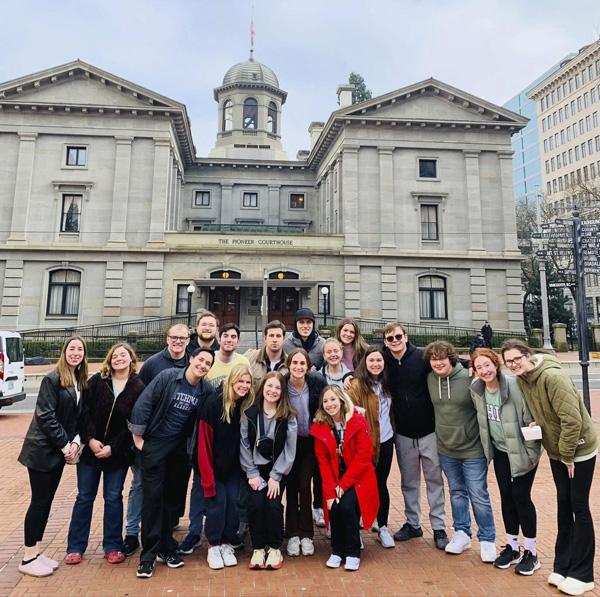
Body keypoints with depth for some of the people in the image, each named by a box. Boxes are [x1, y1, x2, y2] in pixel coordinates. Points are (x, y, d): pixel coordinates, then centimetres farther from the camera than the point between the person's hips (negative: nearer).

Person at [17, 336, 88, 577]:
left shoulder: (80, 381, 7)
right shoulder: (53, 379, -15)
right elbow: (45, 415, -18)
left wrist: (75, 442, -4)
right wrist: (64, 444, -16)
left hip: (59, 451, 7)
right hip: (42, 449, -7)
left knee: (46, 501, 13)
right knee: (39, 501, 1)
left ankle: (36, 552, 25)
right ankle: (28, 558, 14)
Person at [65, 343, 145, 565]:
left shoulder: (138, 387, -8)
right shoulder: (96, 380, -3)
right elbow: (85, 411, -6)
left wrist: (113, 447, -13)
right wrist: (90, 439, -14)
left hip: (118, 452, -1)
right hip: (90, 448, 1)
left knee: (113, 498, 8)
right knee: (84, 497, 10)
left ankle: (113, 546, 21)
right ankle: (75, 547, 23)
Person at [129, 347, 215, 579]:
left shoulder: (206, 390, -4)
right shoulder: (167, 377, -14)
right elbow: (143, 404, -13)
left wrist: (195, 446, 4)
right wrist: (138, 437, -10)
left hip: (181, 448, 4)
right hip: (155, 444, -3)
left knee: (174, 497, 11)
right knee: (153, 497, -2)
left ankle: (166, 547, 28)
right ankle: (148, 555, 11)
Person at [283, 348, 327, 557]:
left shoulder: (317, 382, -17)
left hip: (310, 441, 0)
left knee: (304, 486, -1)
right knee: (291, 487, 5)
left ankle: (306, 535, 14)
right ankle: (293, 535, 19)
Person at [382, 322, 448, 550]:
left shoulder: (422, 357, -11)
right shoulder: (384, 363, -3)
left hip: (428, 430, -2)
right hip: (403, 433, 3)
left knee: (434, 479, 10)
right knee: (408, 481, 15)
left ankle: (439, 527, 24)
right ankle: (412, 524, 31)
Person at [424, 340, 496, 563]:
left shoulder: (468, 379, -19)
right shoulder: (430, 379, -3)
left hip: (472, 448, -5)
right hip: (446, 449, 5)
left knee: (478, 496, 5)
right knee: (457, 492, 18)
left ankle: (487, 540, 23)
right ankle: (461, 533, 34)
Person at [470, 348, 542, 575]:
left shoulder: (514, 386, -25)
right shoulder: (476, 390, -7)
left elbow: (530, 417, -18)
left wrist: (530, 451, -15)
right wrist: (488, 447, 12)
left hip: (521, 451, -5)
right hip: (500, 450, 5)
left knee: (521, 497, 1)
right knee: (506, 496, 12)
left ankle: (531, 552, 19)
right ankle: (512, 547, 29)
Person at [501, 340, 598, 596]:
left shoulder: (552, 376, -28)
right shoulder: (521, 379, -4)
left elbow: (572, 419, -27)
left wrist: (568, 454, -18)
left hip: (578, 450, -7)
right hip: (556, 451, 7)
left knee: (579, 507, 4)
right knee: (563, 504, 15)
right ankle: (563, 566, 27)